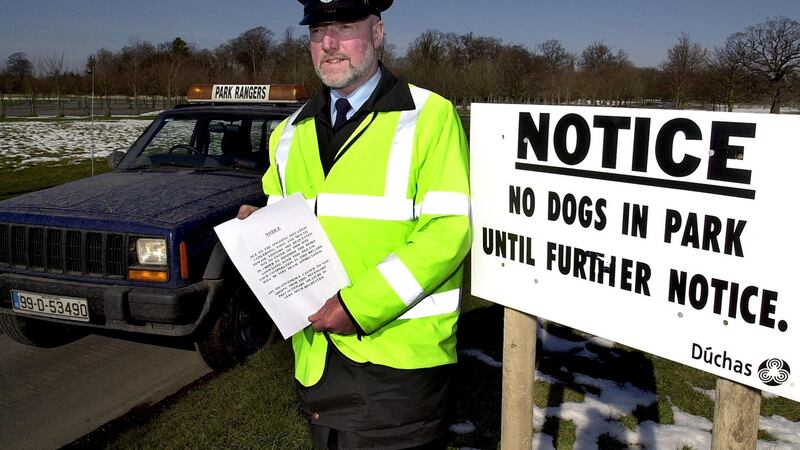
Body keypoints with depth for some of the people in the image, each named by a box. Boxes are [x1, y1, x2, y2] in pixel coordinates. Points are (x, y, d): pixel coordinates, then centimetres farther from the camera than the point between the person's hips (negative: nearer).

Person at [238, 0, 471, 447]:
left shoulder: (428, 116, -8)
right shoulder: (292, 133, 12)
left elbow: (449, 230, -16)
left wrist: (360, 306, -21)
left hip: (400, 358, -5)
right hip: (317, 357, 6)